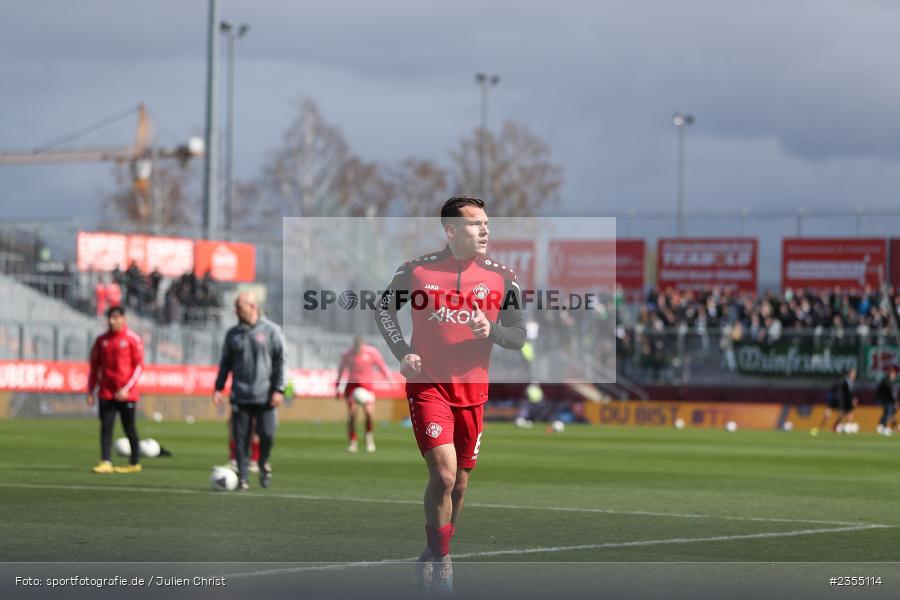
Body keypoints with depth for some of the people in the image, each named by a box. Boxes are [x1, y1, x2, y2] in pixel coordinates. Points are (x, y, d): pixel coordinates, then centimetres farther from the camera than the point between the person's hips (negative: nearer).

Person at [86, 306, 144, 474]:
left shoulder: (132, 339, -3)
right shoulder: (101, 340, 9)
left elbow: (139, 366, -6)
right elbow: (94, 366, 14)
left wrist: (126, 388, -14)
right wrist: (90, 391, 7)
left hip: (126, 395, -4)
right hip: (106, 393, 4)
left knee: (129, 428, 5)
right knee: (106, 427, -6)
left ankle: (135, 463, 16)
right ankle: (105, 462, -9)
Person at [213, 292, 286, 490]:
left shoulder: (271, 331, 0)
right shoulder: (233, 334, 9)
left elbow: (280, 361, -1)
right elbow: (225, 363, 14)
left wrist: (278, 389, -8)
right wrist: (218, 388, 5)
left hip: (265, 396, -2)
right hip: (240, 397, 2)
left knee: (267, 434, -7)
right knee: (241, 438, -1)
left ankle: (264, 463, 20)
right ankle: (242, 477, 5)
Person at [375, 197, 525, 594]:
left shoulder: (501, 277, 0)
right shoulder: (416, 271, -3)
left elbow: (519, 337, 5)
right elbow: (384, 309, 13)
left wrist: (491, 331, -16)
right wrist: (402, 352, -1)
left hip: (473, 390, 3)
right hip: (427, 385, -3)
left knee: (459, 483, 10)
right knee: (443, 473, -18)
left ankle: (433, 556, 30)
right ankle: (440, 562, -5)